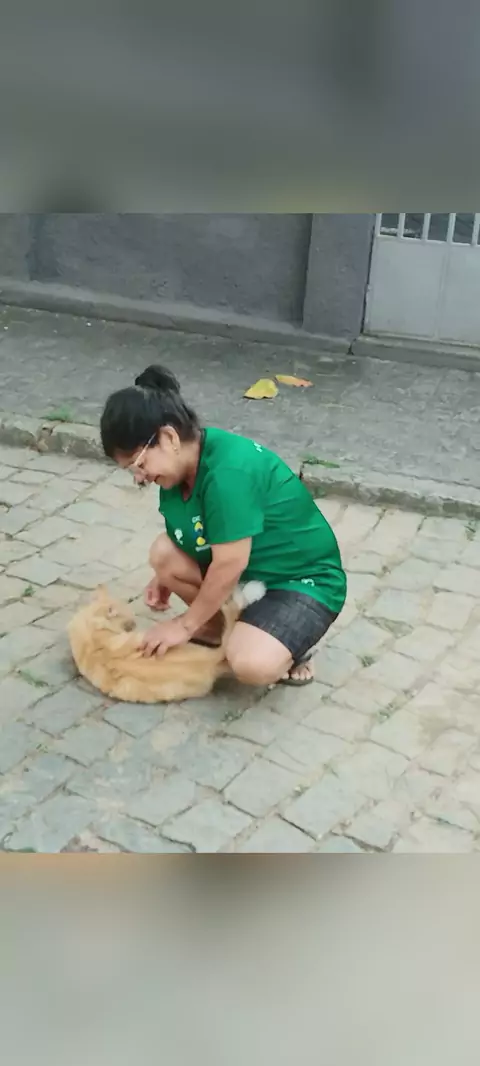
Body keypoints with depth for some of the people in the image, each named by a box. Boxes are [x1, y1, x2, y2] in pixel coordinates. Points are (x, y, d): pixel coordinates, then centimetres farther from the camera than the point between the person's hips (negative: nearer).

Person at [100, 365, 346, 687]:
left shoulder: (227, 471, -31)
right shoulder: (184, 464, -4)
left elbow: (229, 564, -29)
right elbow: (183, 536, 11)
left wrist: (186, 625, -18)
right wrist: (165, 578, -4)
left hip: (305, 581, -8)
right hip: (252, 568, 8)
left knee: (251, 663, -32)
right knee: (163, 552, -12)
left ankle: (292, 643, 1)